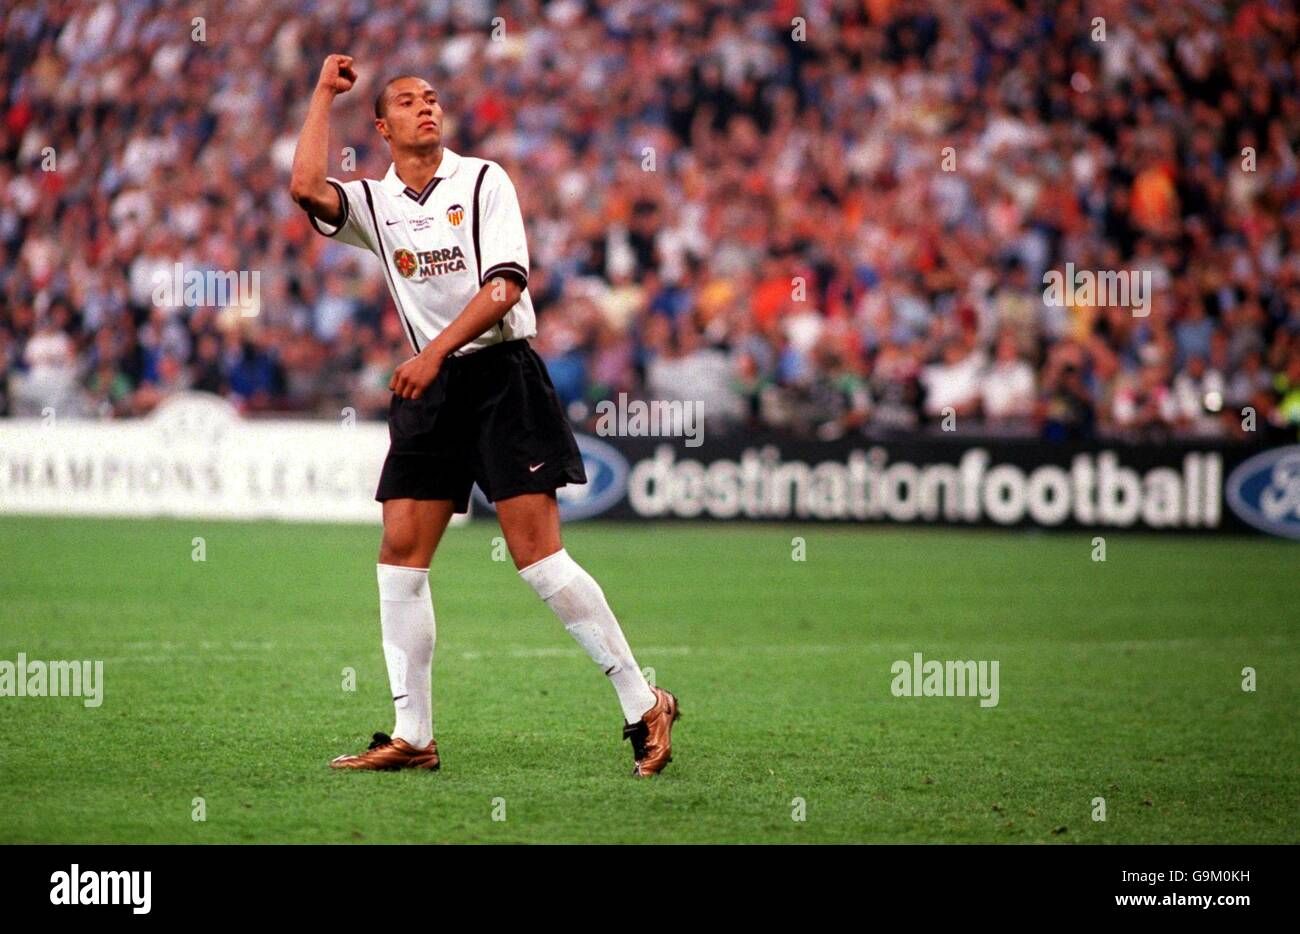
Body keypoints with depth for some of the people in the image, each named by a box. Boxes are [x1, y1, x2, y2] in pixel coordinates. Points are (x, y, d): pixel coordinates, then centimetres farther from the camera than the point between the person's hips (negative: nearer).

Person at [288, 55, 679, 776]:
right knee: (400, 554, -3)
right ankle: (412, 737, 2)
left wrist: (436, 350, -20)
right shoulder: (373, 202, 10)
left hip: (502, 373, -5)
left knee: (536, 553, -12)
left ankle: (643, 706, -5)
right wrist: (324, 93, 0)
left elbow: (505, 283, -10)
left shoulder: (482, 180, 0)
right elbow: (306, 187, -10)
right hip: (429, 389, 5)